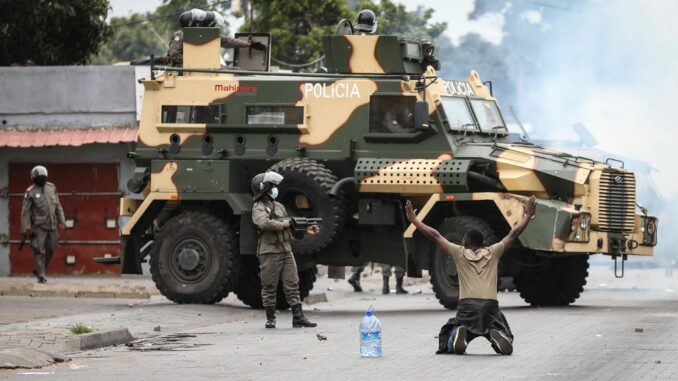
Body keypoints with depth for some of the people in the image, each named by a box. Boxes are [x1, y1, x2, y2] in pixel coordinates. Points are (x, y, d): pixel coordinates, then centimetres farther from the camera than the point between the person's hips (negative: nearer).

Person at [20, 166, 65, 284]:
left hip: (51, 226, 5)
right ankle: (41, 275, -3)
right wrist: (26, 228, -13)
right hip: (38, 227, -5)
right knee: (39, 251, -7)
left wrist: (61, 221, 10)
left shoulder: (51, 188, 7)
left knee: (50, 249, 9)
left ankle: (38, 270, 25)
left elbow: (58, 206, 14)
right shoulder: (30, 192, -7)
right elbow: (25, 211, -8)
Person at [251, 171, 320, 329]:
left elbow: (290, 228, 20)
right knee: (269, 287, 1)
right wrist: (283, 224, -16)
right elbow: (264, 223, -25)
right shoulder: (258, 208, -5)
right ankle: (270, 318, 8)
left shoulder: (279, 206, 18)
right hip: (269, 252, -7)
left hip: (286, 251, 7)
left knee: (292, 285, 3)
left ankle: (298, 317, 3)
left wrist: (305, 230, 7)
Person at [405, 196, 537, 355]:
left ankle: (459, 334, -22)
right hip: (490, 306, 1)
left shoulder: (459, 253, 12)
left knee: (450, 347, 13)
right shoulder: (492, 253, 15)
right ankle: (496, 336, -23)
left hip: (466, 306, -1)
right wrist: (528, 216, 29)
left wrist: (413, 219, 22)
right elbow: (513, 234, 18)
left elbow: (434, 235, 15)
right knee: (506, 347, 13)